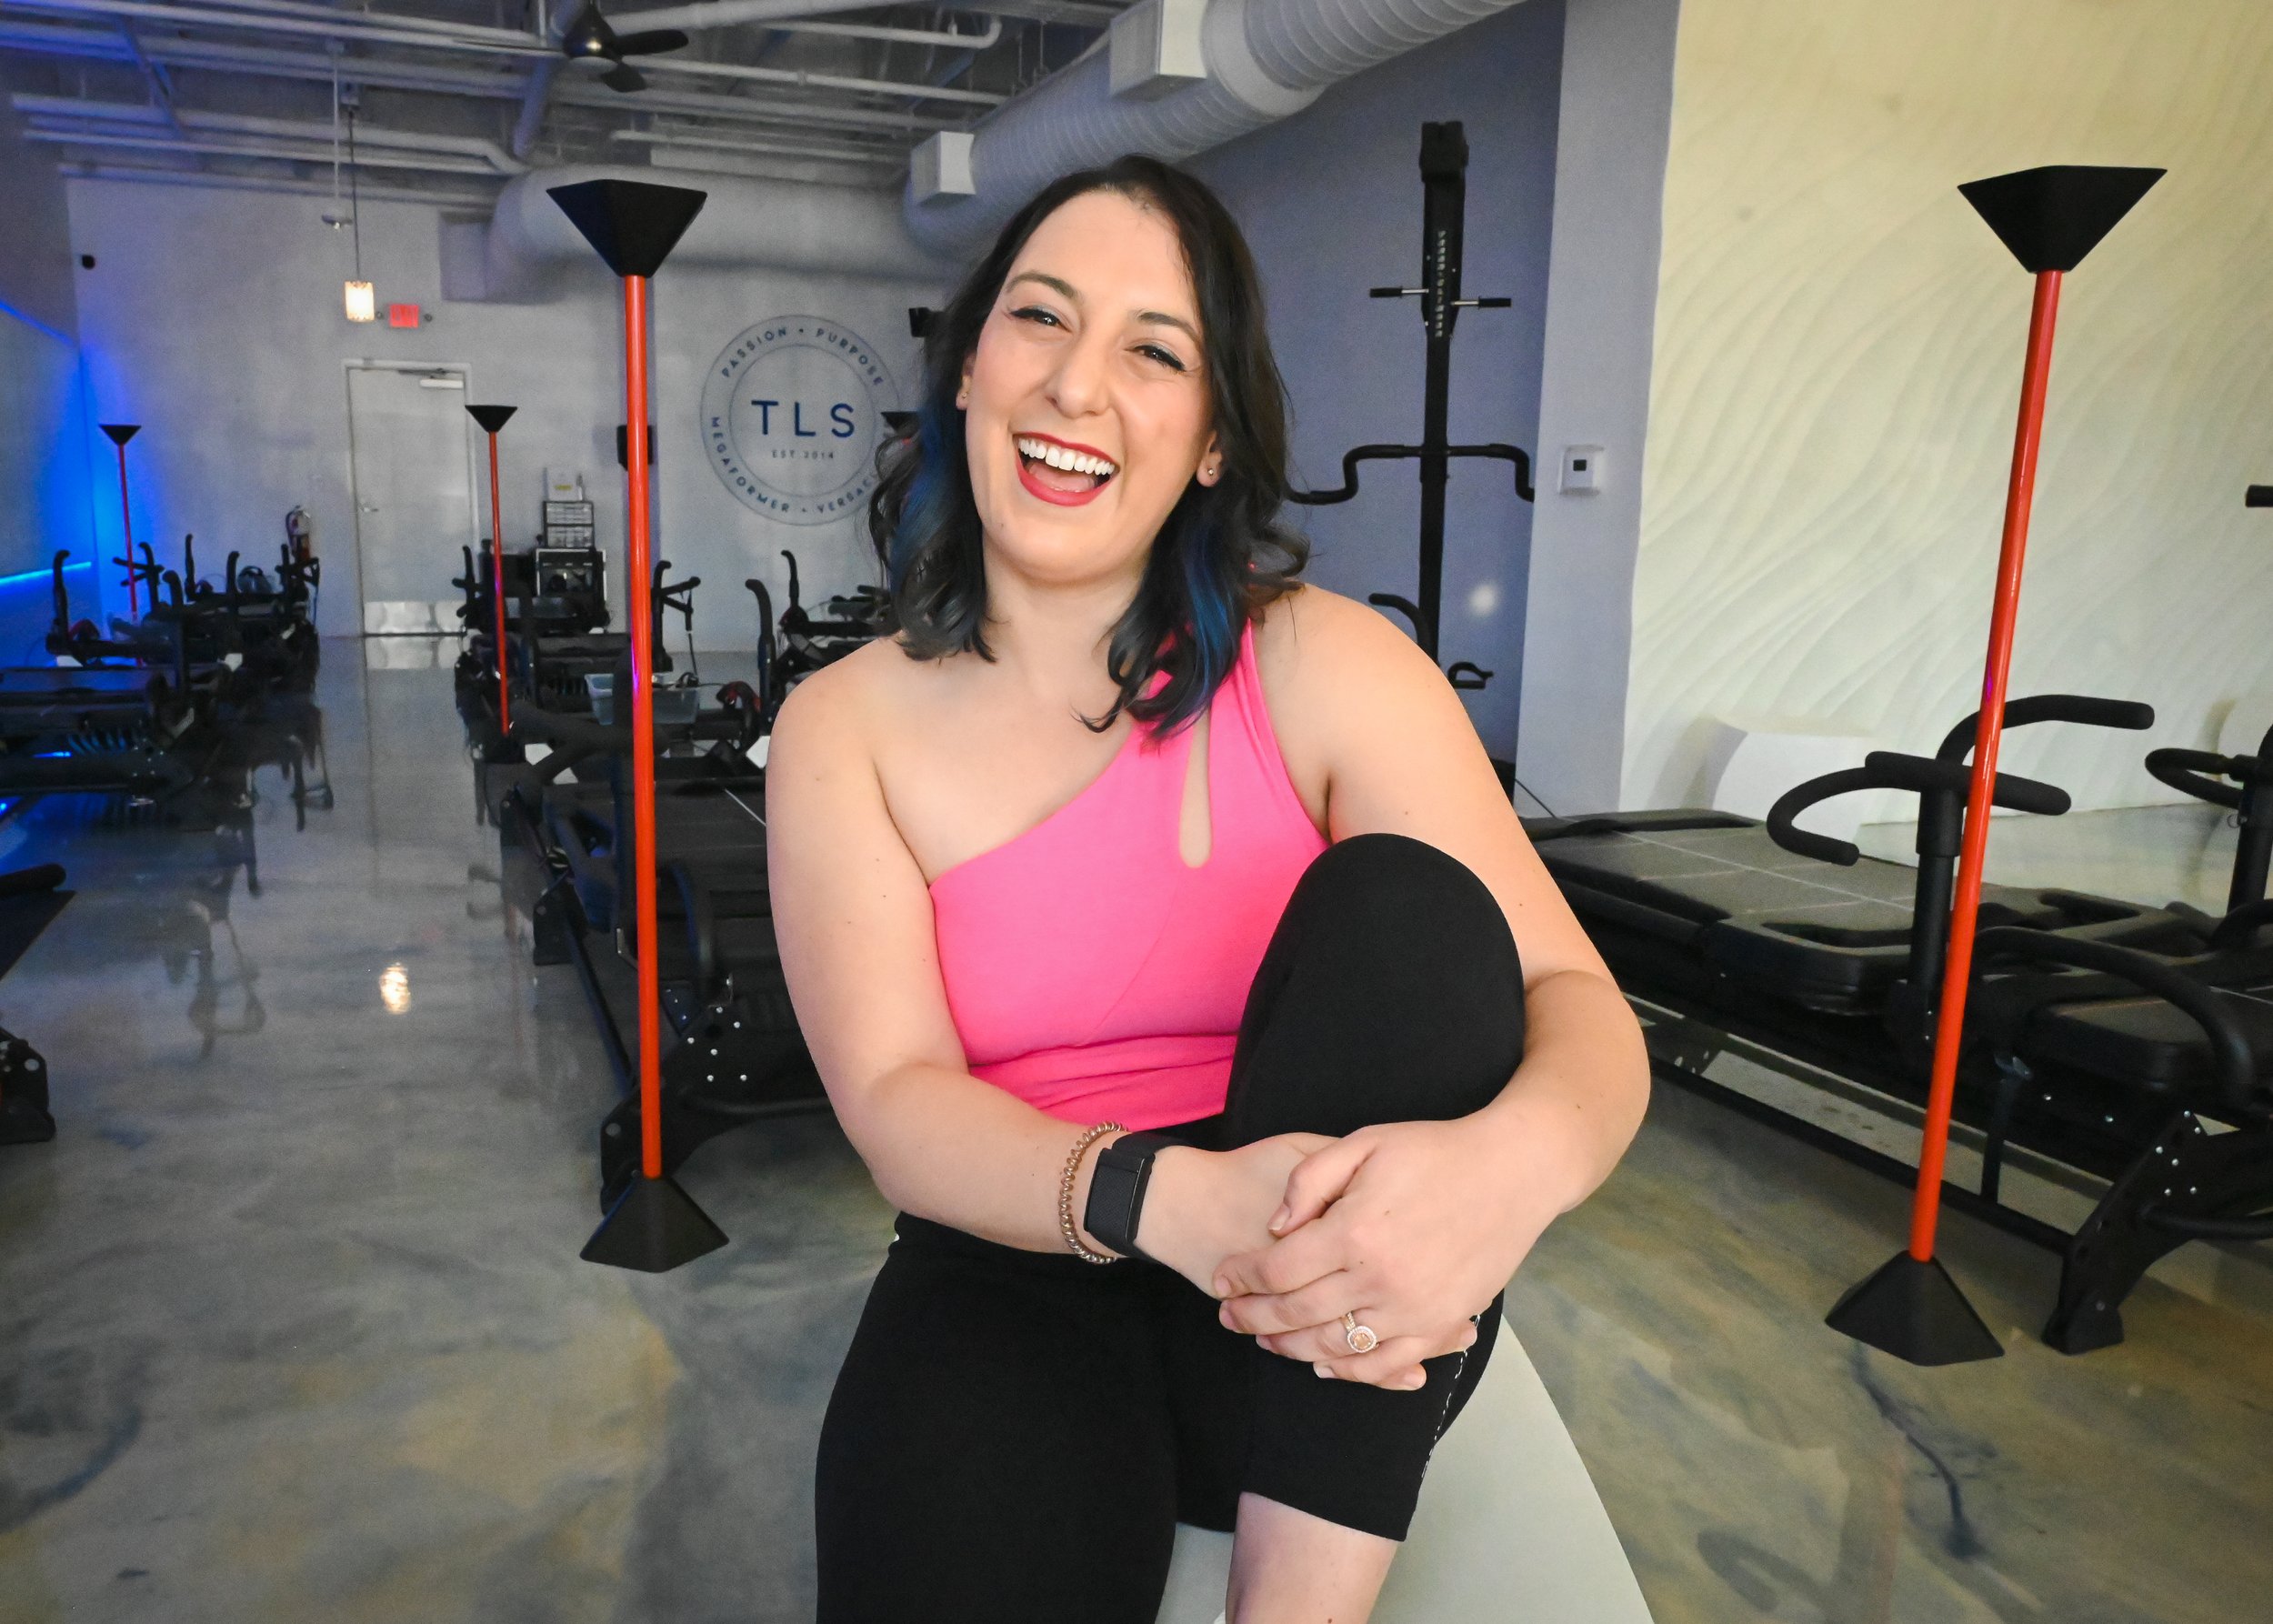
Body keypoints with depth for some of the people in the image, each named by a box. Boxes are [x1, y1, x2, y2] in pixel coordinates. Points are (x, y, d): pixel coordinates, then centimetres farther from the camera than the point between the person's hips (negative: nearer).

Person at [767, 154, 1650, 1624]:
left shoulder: (1326, 667, -5)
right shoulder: (847, 727, -1)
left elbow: (1579, 1004, -11)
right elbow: (898, 1103, -11)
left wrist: (1511, 1158, -36)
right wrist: (1168, 1199, -31)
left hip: (1323, 1322, 2)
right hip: (1024, 1269, -1)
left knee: (1400, 901, -25)